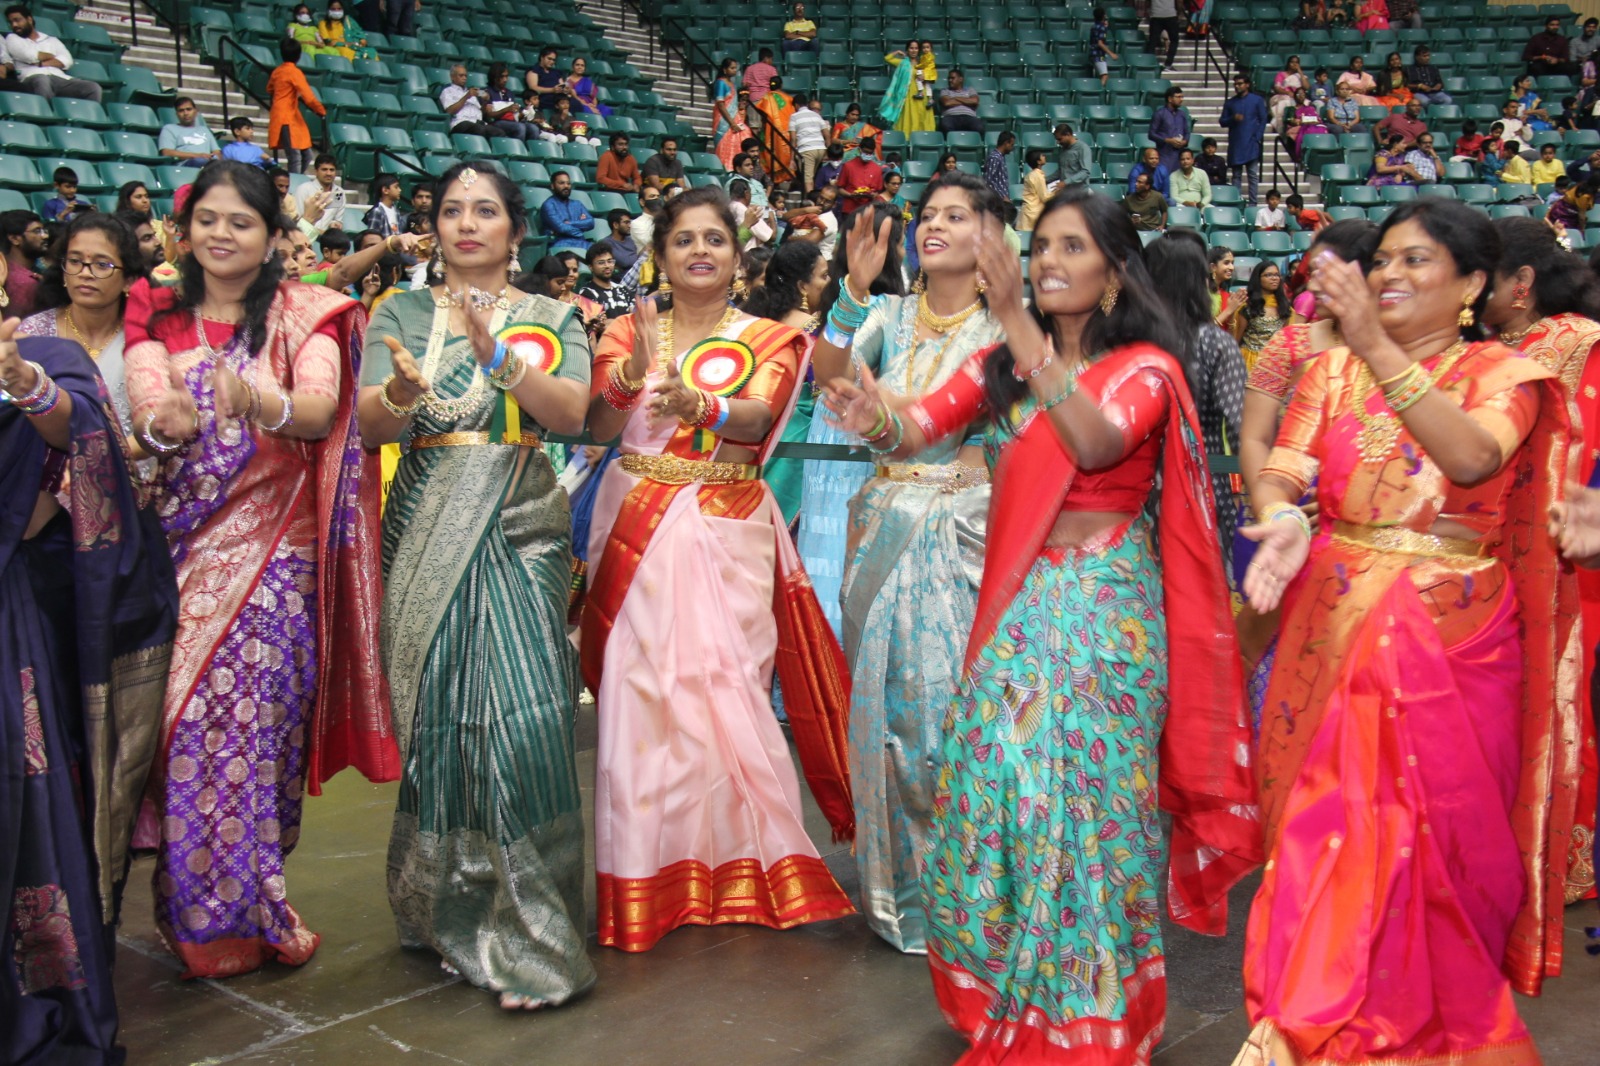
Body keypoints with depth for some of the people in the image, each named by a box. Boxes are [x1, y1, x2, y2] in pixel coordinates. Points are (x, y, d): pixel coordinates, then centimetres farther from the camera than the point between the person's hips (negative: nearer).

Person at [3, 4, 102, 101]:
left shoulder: (51, 40, 29)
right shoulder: (12, 38, 22)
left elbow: (67, 61, 10)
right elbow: (29, 56, 2)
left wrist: (41, 63, -2)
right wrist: (53, 56, 15)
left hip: (59, 78, 3)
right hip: (33, 78, -3)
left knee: (93, 88, -23)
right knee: (42, 80, -42)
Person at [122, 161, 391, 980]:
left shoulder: (304, 313, 4)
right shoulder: (156, 315, 11)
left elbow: (322, 408, -13)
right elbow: (144, 404, -6)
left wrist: (264, 406, -35)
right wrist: (162, 423, -30)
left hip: (272, 543, -2)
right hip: (182, 539, 2)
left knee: (244, 714, -9)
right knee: (181, 718, -2)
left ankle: (237, 906, 7)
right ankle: (206, 917, 13)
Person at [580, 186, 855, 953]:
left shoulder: (769, 339, 6)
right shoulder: (628, 333, 9)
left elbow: (757, 418, -14)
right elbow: (597, 424, -8)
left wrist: (696, 406, -35)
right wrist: (631, 373, -29)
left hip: (728, 534, -1)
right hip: (639, 530, 1)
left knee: (724, 687, -5)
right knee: (639, 690, -2)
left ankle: (742, 861, 11)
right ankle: (649, 878, 9)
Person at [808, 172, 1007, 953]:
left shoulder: (1002, 327, 0)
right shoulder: (891, 317, 9)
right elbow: (828, 373, -8)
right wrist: (855, 291, -20)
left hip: (964, 528, -3)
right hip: (888, 525, 3)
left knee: (953, 693, -4)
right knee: (886, 692, 7)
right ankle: (895, 879, 22)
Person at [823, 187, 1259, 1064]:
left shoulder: (1144, 366, -4)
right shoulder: (999, 364, 9)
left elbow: (1095, 442, -25)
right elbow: (923, 423, -7)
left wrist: (1018, 320, -29)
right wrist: (879, 420, -31)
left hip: (1107, 605, -4)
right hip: (1014, 603, 4)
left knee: (1085, 790, -3)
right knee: (989, 780, 3)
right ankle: (999, 993, 25)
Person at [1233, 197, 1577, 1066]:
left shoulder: (1503, 372, 0)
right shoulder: (1334, 369, 7)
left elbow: (1472, 457, -22)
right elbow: (1279, 472, -5)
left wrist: (1376, 345, -29)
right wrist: (1282, 524, -28)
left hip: (1454, 643, -2)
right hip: (1333, 634, 2)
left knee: (1432, 840, 5)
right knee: (1324, 838, 5)